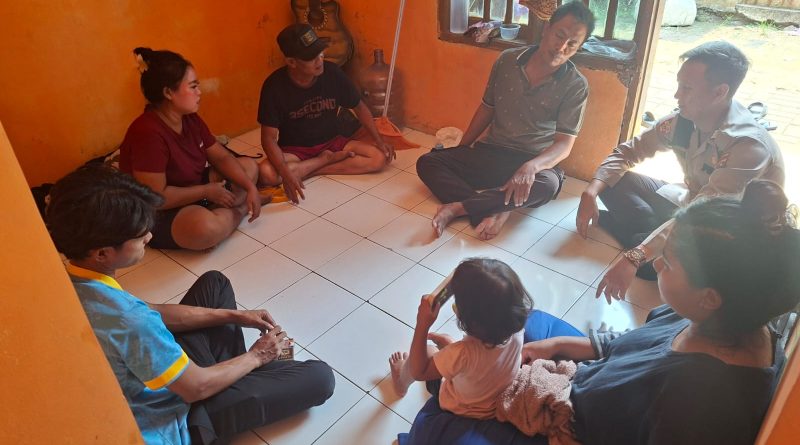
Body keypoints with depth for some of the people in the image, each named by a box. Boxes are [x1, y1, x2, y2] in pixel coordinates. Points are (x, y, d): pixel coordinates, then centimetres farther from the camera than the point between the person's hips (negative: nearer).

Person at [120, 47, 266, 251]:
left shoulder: (190, 119, -1)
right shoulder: (148, 134, -27)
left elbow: (221, 157, 5)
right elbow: (155, 198, -29)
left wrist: (250, 188, -9)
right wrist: (207, 192, -19)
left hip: (190, 194, 9)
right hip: (155, 217, -9)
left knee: (249, 166, 11)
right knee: (206, 226, -40)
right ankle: (239, 208, -8)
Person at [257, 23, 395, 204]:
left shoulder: (332, 72, -14)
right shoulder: (275, 86, -21)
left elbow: (359, 107, 2)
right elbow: (269, 138, -22)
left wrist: (379, 141, -7)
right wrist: (286, 174, -37)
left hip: (331, 142, 3)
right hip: (294, 149, -3)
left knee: (380, 157, -19)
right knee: (267, 173, -34)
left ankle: (306, 169, -16)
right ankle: (328, 159, -13)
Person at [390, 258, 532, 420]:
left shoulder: (463, 353, -47)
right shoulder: (516, 328, -32)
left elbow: (417, 372, -29)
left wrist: (422, 325, -35)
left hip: (461, 409, -4)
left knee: (424, 350, 17)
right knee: (444, 340, 20)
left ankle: (401, 383, 48)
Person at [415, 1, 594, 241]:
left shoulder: (576, 85, -10)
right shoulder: (507, 60, -2)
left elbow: (564, 144, -16)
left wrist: (531, 166, -36)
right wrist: (460, 149, 10)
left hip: (536, 161, -3)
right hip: (490, 152, 4)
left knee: (547, 185, -39)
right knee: (427, 162, -14)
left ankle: (458, 207, -30)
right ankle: (493, 212, -34)